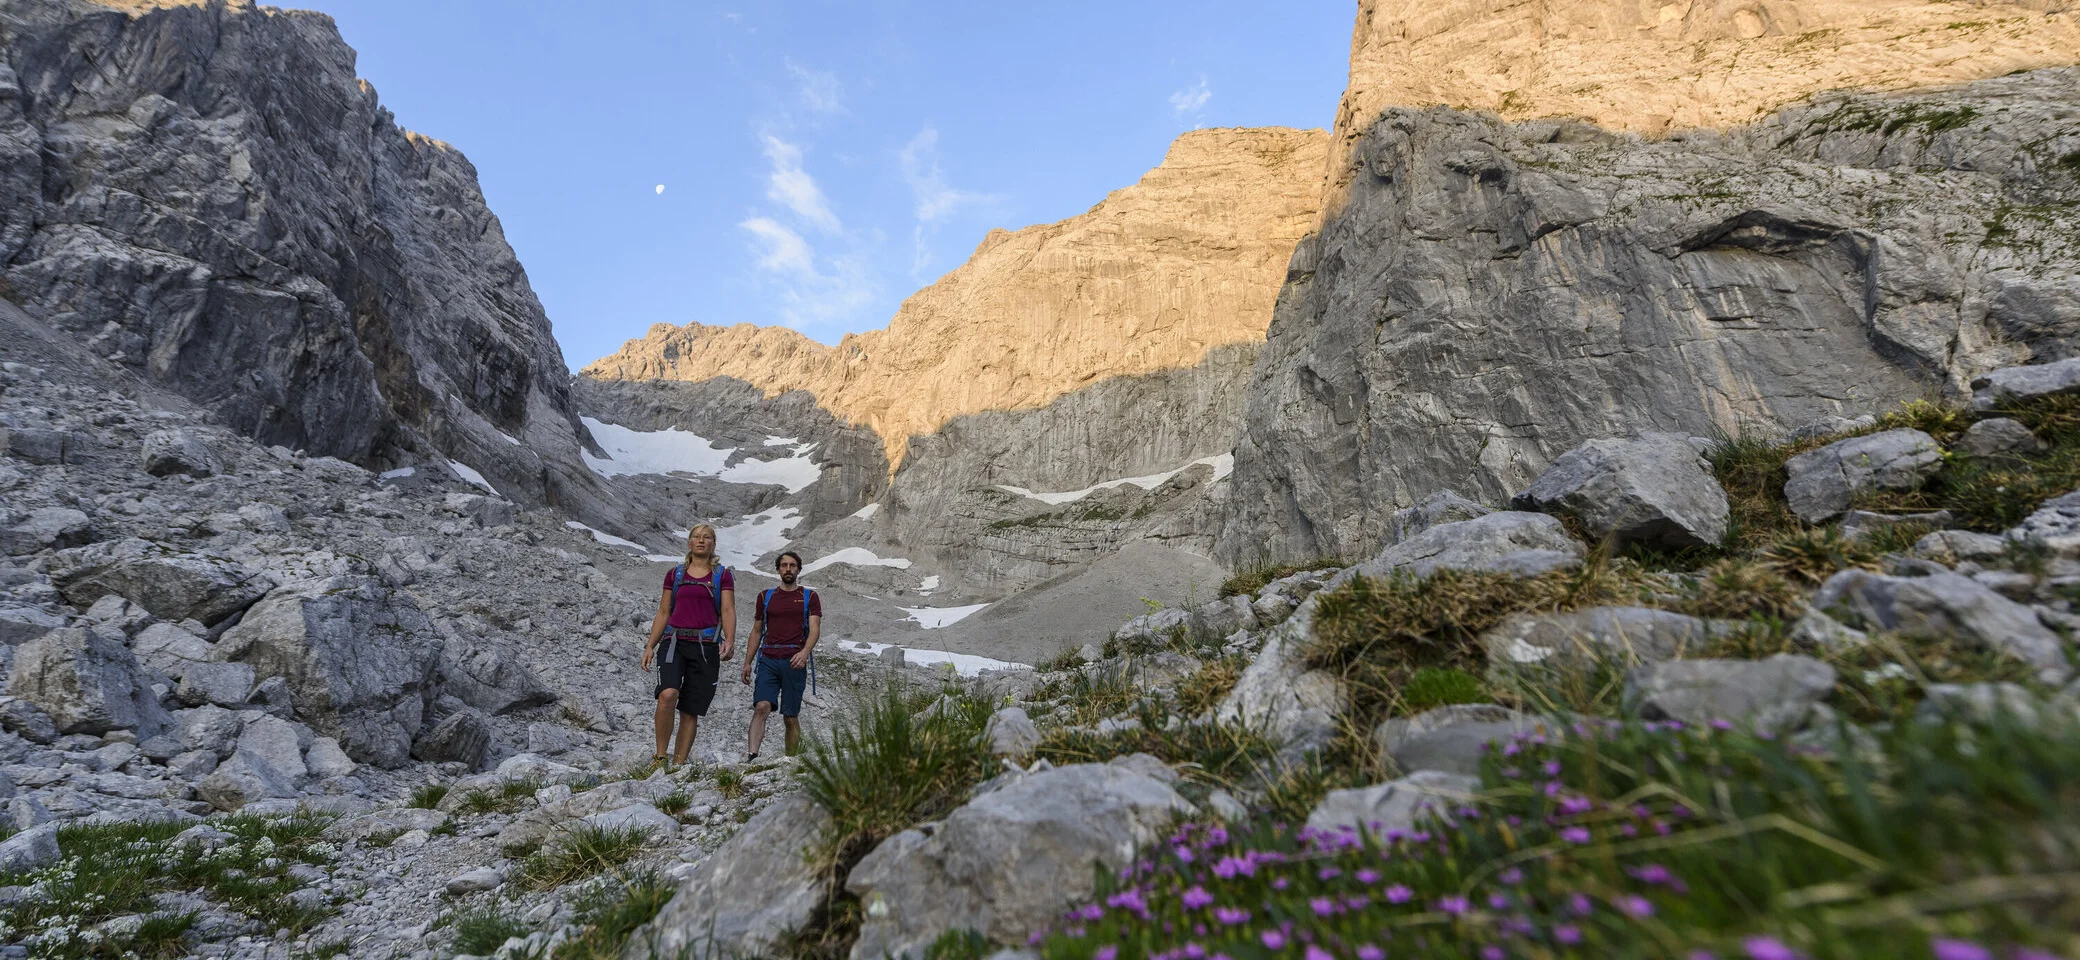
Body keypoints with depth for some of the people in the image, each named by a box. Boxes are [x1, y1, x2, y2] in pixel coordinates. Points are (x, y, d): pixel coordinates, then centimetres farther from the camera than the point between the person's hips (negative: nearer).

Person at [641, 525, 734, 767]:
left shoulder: (722, 575, 8)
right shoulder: (675, 574, 14)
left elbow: (728, 611, -2)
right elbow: (663, 613, 14)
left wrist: (730, 642, -18)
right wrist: (650, 646, 5)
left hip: (706, 646, 0)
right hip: (675, 641, 1)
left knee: (690, 711, 0)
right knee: (667, 694, -24)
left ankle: (678, 765, 9)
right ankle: (659, 756, -12)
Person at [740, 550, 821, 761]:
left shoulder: (809, 597, 8)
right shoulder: (766, 597, 16)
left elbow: (815, 629, -3)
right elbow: (756, 631, 20)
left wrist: (805, 652, -22)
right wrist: (747, 662, 12)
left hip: (794, 662, -1)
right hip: (768, 660, 2)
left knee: (791, 717, 1)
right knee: (762, 706, -18)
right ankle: (751, 756, -23)